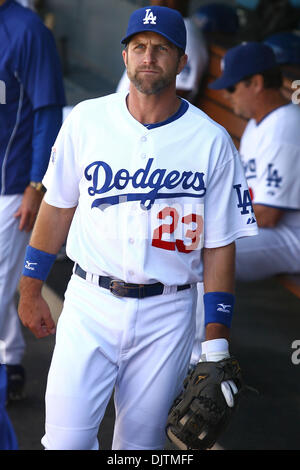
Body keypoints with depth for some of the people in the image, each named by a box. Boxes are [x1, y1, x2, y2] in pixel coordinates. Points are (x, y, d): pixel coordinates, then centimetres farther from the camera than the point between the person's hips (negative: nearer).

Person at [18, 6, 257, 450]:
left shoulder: (212, 142, -2)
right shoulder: (86, 120, 2)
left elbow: (219, 246, -1)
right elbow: (57, 205, 12)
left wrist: (216, 343, -5)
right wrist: (31, 290, 12)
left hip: (167, 316, 0)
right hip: (90, 304, 1)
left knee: (140, 444, 6)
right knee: (66, 440, -8)